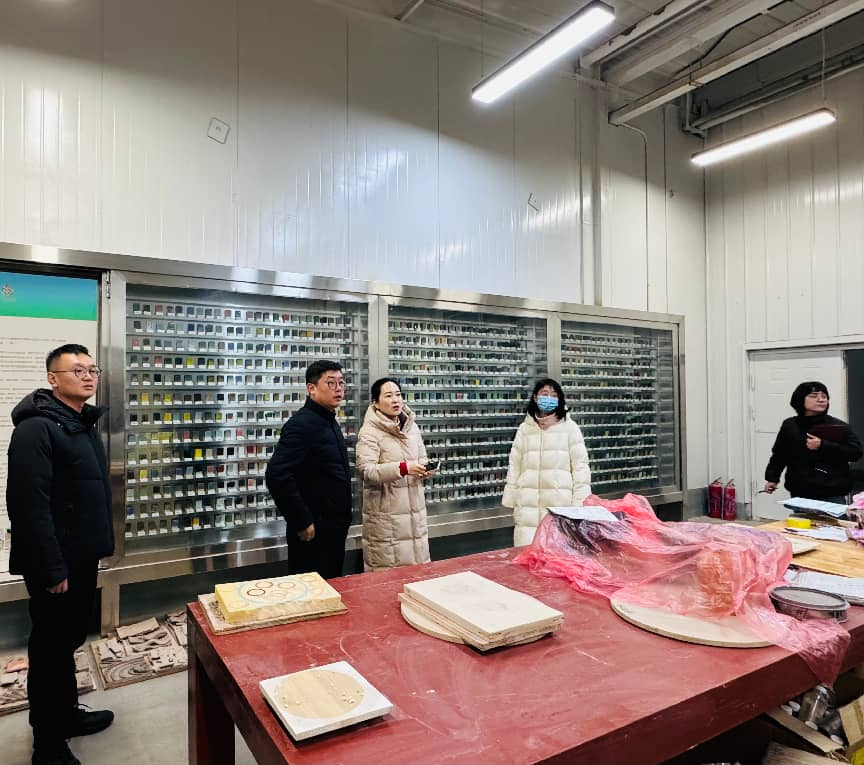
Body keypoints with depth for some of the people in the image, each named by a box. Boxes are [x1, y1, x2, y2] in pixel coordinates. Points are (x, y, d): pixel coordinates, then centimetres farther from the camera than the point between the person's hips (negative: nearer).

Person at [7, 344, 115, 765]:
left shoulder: (85, 423, 10)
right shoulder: (36, 428, -19)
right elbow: (29, 505, -24)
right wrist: (51, 570, -23)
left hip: (83, 557, 9)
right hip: (57, 563, -8)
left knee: (70, 640, 21)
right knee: (50, 647, 6)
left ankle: (67, 714, 38)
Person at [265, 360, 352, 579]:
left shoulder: (329, 422, 12)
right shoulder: (302, 424, -18)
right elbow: (277, 475, -28)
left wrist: (342, 521, 15)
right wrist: (302, 522, -22)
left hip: (335, 531, 9)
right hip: (314, 533, -9)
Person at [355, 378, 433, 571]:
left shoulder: (412, 427, 10)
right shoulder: (369, 432, -10)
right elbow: (365, 471, -20)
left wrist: (426, 469, -3)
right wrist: (403, 468, -31)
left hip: (415, 510, 6)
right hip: (385, 515, -6)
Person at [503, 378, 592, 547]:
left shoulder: (570, 427, 2)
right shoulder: (524, 429, 10)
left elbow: (580, 465, 0)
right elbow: (515, 466, 11)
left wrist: (580, 503, -5)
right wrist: (512, 502, 8)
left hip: (561, 503, -2)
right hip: (529, 505, 2)